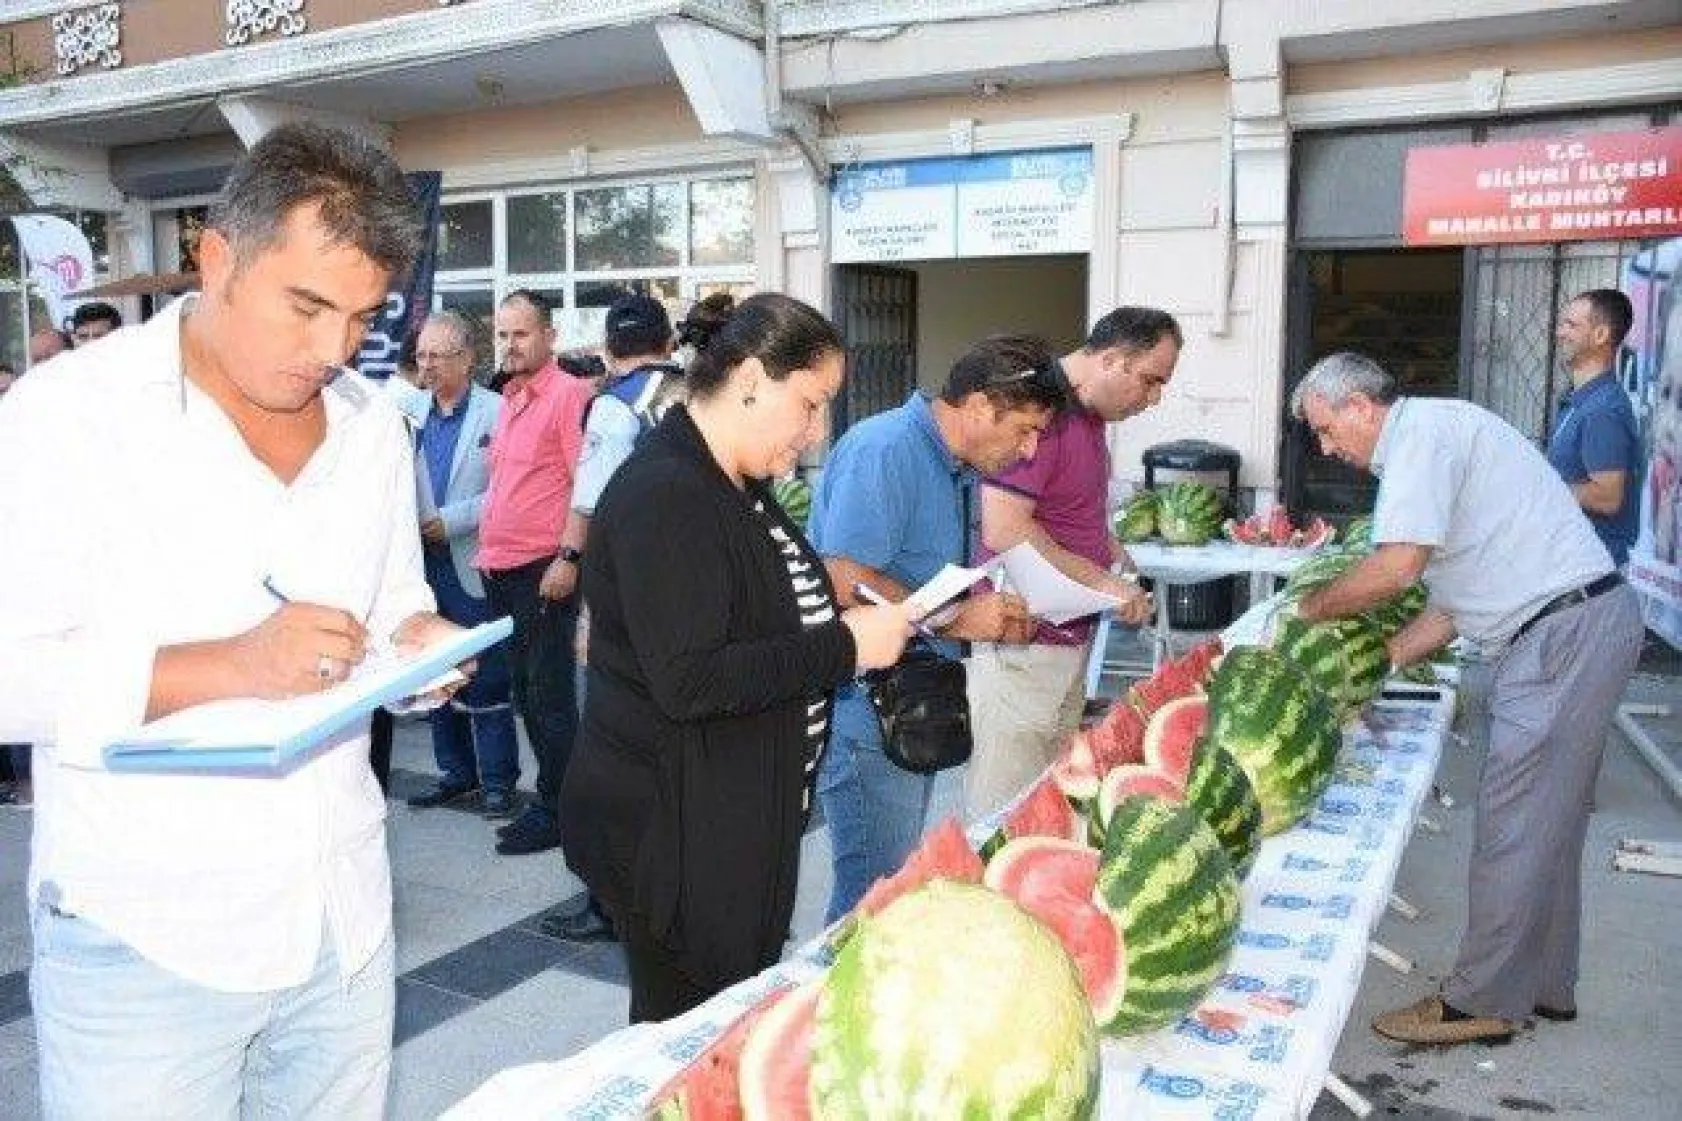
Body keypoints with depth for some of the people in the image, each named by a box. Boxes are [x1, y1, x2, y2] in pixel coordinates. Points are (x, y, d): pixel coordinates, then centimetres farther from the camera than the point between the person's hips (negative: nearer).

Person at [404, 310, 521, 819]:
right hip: (426, 563, 6)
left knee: (485, 680, -1)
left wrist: (450, 521, -13)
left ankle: (497, 780, 10)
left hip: (473, 564, -5)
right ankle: (456, 772, 25)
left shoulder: (497, 411, -5)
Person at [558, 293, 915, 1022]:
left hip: (744, 818, 10)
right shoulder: (663, 495, -21)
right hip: (672, 833, -9)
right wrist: (846, 647, -22)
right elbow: (688, 682, -27)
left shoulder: (737, 489, 11)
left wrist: (859, 629, 4)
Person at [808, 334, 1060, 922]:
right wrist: (959, 620, -20)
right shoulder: (885, 450, -18)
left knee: (899, 875, 19)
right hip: (865, 715, -10)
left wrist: (994, 614, 4)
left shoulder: (960, 469, 13)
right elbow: (847, 585, -25)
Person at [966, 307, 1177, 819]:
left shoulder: (1089, 414, 13)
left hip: (1072, 638, 10)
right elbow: (1004, 532, -26)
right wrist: (1101, 582, -18)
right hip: (1020, 647, -10)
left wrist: (1122, 564, 12)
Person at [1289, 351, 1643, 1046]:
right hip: (1580, 623, 11)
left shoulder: (1424, 429, -11)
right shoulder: (1429, 441, 20)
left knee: (1513, 822, -5)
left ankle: (1483, 1000, 5)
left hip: (1566, 629, -11)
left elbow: (1399, 566, -23)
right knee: (1547, 820, 16)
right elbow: (1458, 601, 19)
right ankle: (1543, 986, 27)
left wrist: (1313, 608, -7)